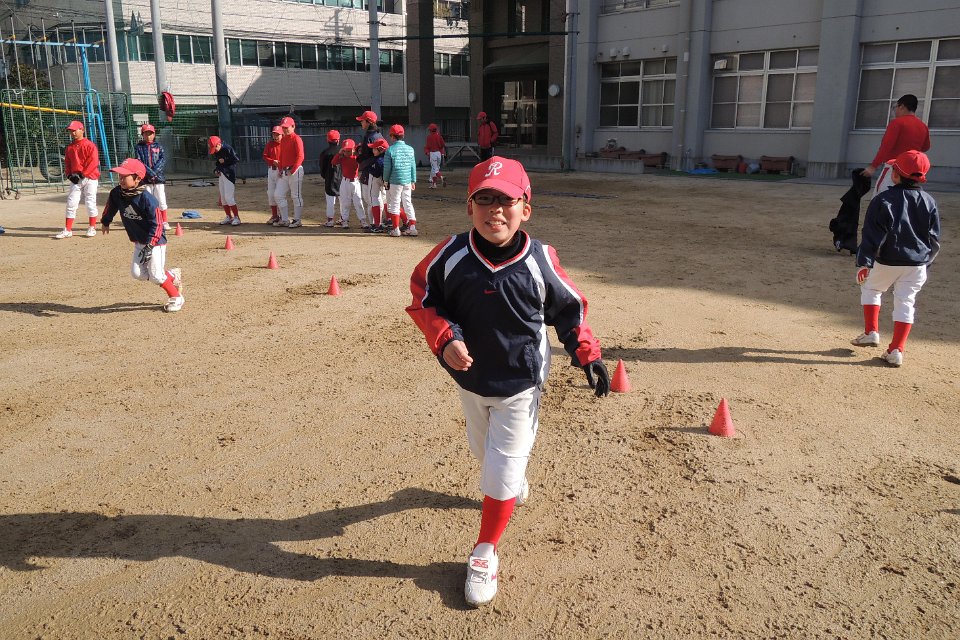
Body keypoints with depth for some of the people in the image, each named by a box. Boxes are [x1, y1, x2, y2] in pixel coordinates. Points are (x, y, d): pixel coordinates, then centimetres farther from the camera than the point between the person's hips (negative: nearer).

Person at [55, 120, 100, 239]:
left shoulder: (89, 145, -5)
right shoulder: (70, 147, 13)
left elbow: (93, 162, -13)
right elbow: (67, 163, 16)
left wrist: (82, 174, -15)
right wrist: (70, 175, -1)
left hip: (89, 178, -5)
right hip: (75, 179, 5)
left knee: (90, 203, 0)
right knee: (71, 203, 1)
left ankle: (92, 228, 13)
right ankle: (68, 230, 3)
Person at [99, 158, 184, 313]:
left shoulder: (147, 199, -26)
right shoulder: (116, 193, -7)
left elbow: (156, 225, -24)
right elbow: (110, 206, 17)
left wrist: (149, 246, -26)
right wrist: (105, 222, 29)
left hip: (155, 240, -7)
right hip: (138, 241, 7)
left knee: (156, 275, -11)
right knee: (137, 273, 2)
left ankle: (176, 297, 12)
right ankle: (172, 275, 21)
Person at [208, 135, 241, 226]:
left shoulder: (227, 149, -15)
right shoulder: (215, 152, 9)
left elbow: (237, 159, -19)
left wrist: (225, 161, -17)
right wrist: (215, 170, 5)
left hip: (229, 175, -8)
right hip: (221, 175, 9)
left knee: (229, 197, -12)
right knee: (223, 198, 10)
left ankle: (236, 217, -5)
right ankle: (229, 217, 19)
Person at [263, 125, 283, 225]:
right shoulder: (269, 144, 11)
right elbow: (265, 156, 7)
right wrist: (273, 161, -12)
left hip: (281, 171, -6)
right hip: (271, 170, 6)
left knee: (278, 194, -9)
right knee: (270, 194, 7)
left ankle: (281, 216, 0)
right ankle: (274, 216, 16)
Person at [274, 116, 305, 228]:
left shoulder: (296, 139, -9)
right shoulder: (283, 140, 16)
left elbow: (300, 157, -16)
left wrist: (292, 170, -18)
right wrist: (281, 169, 10)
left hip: (295, 171, -9)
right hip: (284, 172, 9)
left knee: (296, 196, -2)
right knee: (279, 195, 7)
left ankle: (297, 220, 7)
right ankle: (284, 220, 14)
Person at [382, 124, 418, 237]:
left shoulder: (390, 150, -9)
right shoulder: (410, 149, 4)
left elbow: (387, 167, -6)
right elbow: (413, 166, 8)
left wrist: (385, 180, 7)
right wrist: (413, 181, 14)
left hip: (395, 181, -4)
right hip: (408, 181, 4)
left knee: (394, 204, 5)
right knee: (408, 203, 11)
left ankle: (395, 229, 5)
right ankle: (412, 227, 7)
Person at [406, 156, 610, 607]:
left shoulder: (540, 261, -18)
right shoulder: (451, 255, -17)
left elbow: (569, 309, -3)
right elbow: (422, 296, -5)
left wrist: (587, 355, -8)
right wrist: (444, 338, -19)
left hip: (520, 383, -3)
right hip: (469, 378, 3)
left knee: (502, 471, 0)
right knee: (482, 450, 27)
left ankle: (485, 553, 21)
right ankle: (514, 481, 62)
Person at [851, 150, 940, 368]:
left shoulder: (883, 200, -11)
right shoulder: (929, 202, 3)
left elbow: (872, 235, -14)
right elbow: (935, 237, 10)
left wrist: (864, 262, -14)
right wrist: (926, 259, 23)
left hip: (887, 261, -3)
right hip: (917, 264, 3)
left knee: (870, 289, 22)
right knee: (905, 303, 7)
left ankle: (871, 331, 18)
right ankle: (896, 350, 4)